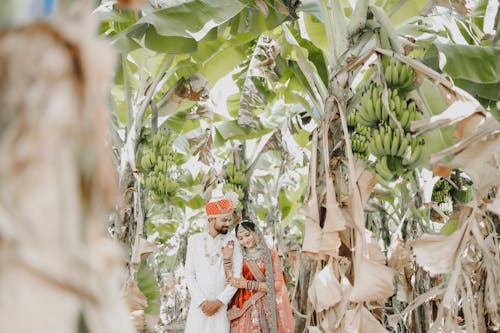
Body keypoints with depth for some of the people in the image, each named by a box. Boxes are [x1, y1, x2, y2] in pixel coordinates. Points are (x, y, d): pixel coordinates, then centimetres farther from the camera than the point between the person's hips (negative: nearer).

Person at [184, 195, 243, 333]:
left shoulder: (232, 240, 3)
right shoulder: (194, 240, 3)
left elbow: (237, 275, -2)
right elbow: (189, 276, 2)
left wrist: (219, 302, -8)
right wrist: (202, 301, -8)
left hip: (221, 307, 0)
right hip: (198, 306, 0)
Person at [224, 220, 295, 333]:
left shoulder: (271, 255, -1)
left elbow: (277, 285, -8)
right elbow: (231, 284, -2)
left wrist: (247, 284, -15)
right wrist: (226, 260, -11)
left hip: (266, 310, -1)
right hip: (244, 311, 2)